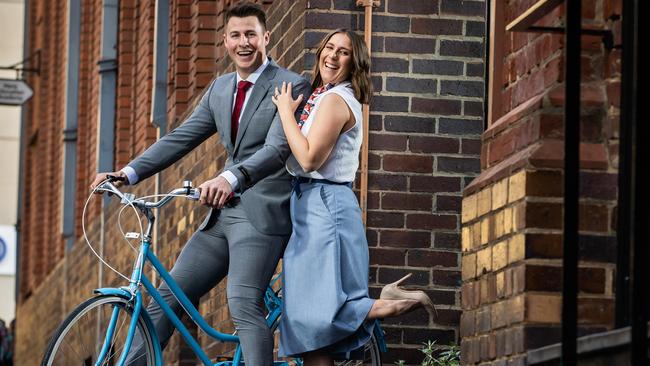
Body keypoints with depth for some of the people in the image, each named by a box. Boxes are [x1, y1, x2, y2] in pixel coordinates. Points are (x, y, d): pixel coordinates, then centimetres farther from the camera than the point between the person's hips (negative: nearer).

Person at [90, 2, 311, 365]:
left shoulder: (292, 86, -8)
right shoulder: (220, 89, 15)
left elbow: (277, 148, -22)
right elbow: (181, 138, 12)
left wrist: (231, 178, -40)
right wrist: (128, 173, -1)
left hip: (262, 214, -8)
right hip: (223, 213, 8)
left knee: (244, 305, -22)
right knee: (168, 296, 7)